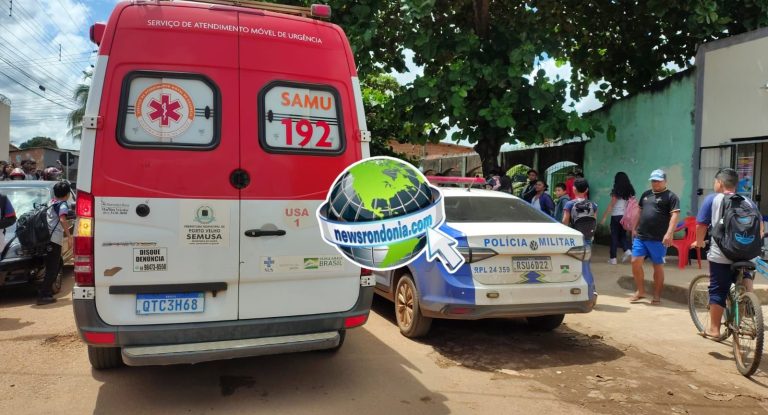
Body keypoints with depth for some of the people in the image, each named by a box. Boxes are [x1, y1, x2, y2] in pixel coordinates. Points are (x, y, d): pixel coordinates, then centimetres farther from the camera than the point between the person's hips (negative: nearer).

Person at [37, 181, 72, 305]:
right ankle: (43, 296, -8)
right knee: (52, 270, -5)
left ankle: (48, 292, 23)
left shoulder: (52, 202, 17)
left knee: (52, 268, 18)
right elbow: (62, 220, -25)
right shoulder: (62, 205, -8)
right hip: (55, 240, -8)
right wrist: (69, 236, -27)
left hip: (48, 239, 8)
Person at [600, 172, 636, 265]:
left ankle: (613, 258, 4)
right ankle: (627, 250, -5)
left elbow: (611, 205, -11)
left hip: (616, 216, -4)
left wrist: (604, 216, -9)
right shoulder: (630, 191, 5)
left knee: (614, 236, 3)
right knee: (622, 235, 19)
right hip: (626, 216, 5)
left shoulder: (616, 191, -9)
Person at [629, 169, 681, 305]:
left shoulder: (671, 196, -3)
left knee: (658, 266, 4)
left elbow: (674, 216, -13)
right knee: (635, 262, 0)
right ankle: (640, 291, 16)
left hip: (658, 239, -5)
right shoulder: (646, 194, 15)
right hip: (640, 236, 5)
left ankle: (657, 296, 14)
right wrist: (635, 228, 19)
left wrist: (669, 234, -23)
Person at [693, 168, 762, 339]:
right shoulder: (748, 202, 10)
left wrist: (699, 242, 13)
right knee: (744, 277, 29)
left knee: (718, 291, 6)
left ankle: (714, 329, 12)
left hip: (720, 255, -3)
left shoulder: (712, 199, 1)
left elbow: (701, 225, -3)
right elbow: (760, 227, 12)